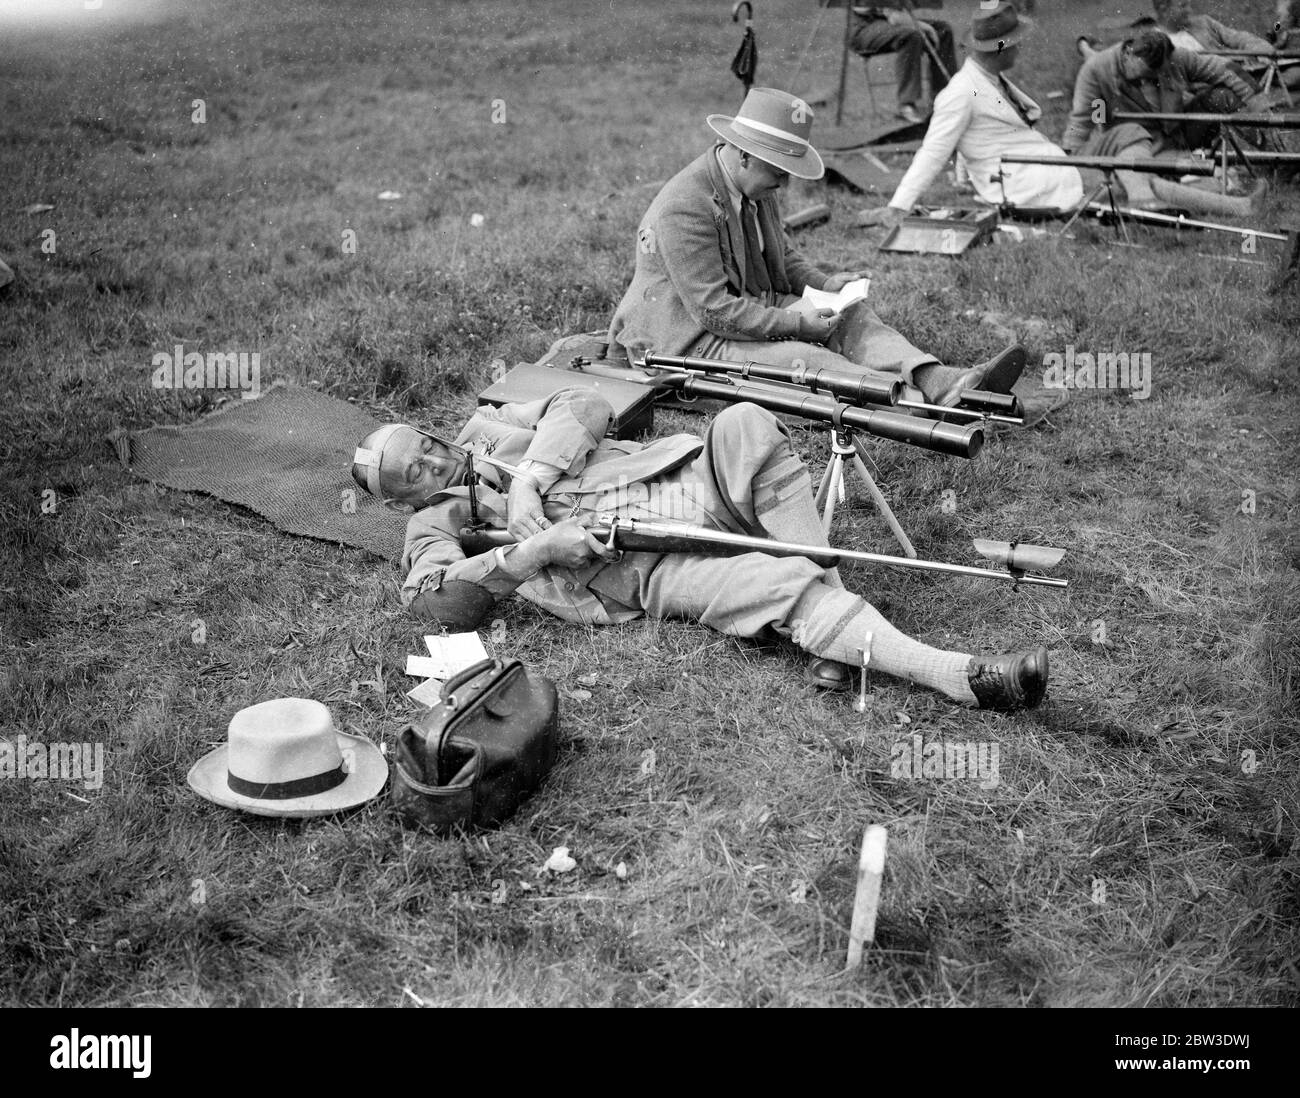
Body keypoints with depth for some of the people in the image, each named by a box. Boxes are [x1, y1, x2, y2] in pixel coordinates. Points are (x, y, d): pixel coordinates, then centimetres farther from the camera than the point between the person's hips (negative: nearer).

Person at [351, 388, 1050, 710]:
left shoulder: (488, 431, 23)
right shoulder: (435, 525, 10)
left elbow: (585, 407, 7)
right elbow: (430, 598, -13)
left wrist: (527, 477, -9)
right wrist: (536, 549, -22)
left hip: (689, 486, 5)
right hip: (651, 568, -5)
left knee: (745, 425, -24)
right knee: (787, 585, -26)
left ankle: (829, 633, -21)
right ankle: (963, 676, -32)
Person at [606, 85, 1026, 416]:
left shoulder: (758, 186, 6)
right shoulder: (685, 207, -24)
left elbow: (781, 255, 21)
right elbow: (714, 310, -27)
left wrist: (824, 284, 1)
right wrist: (798, 323, -24)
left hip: (751, 311, 9)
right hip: (694, 341, -9)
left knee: (853, 315, -10)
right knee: (806, 359, -30)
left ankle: (942, 381, -30)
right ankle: (920, 401, -42)